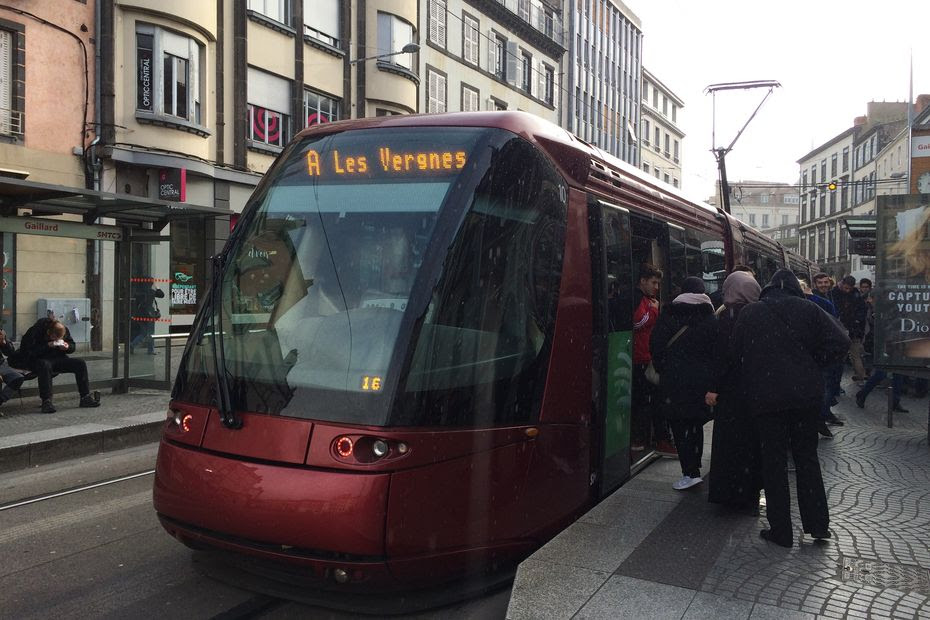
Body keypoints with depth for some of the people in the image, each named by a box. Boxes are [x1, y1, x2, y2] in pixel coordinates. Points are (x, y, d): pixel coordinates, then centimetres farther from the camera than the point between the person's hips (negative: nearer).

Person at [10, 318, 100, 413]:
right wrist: (47, 346, -30)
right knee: (45, 365, -41)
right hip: (38, 360, -5)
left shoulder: (64, 330, -3)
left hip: (57, 359, 5)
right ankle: (46, 402, -38)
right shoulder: (35, 331, -19)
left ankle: (86, 397, -10)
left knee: (80, 363, -14)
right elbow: (26, 350, -25)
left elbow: (72, 346, 10)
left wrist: (67, 347, -15)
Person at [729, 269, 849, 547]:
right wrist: (813, 365, 4)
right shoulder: (808, 309, -1)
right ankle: (817, 524, 19)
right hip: (806, 396, 1)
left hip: (764, 397, -1)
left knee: (773, 461, 7)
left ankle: (781, 530, 11)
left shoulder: (749, 313, 0)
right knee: (806, 456, 16)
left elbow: (735, 354, 2)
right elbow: (840, 342, -9)